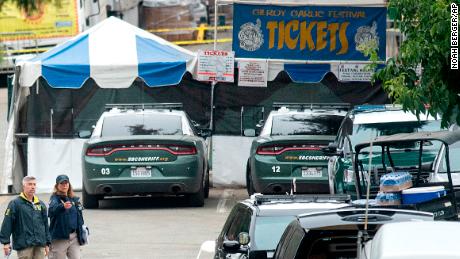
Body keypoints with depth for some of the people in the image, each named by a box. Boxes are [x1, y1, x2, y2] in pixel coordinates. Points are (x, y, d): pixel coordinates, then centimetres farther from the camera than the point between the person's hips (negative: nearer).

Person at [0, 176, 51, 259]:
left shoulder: (41, 204, 15)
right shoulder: (15, 203, -3)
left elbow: (45, 224, 20)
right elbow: (7, 223, -8)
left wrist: (47, 243, 17)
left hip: (40, 246, 5)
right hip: (24, 246, -5)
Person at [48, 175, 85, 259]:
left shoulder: (75, 199, 11)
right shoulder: (55, 198, -6)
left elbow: (80, 217, 18)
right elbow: (52, 209, -29)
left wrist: (81, 236, 13)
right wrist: (63, 206, -51)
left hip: (74, 237, 5)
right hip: (59, 238, -5)